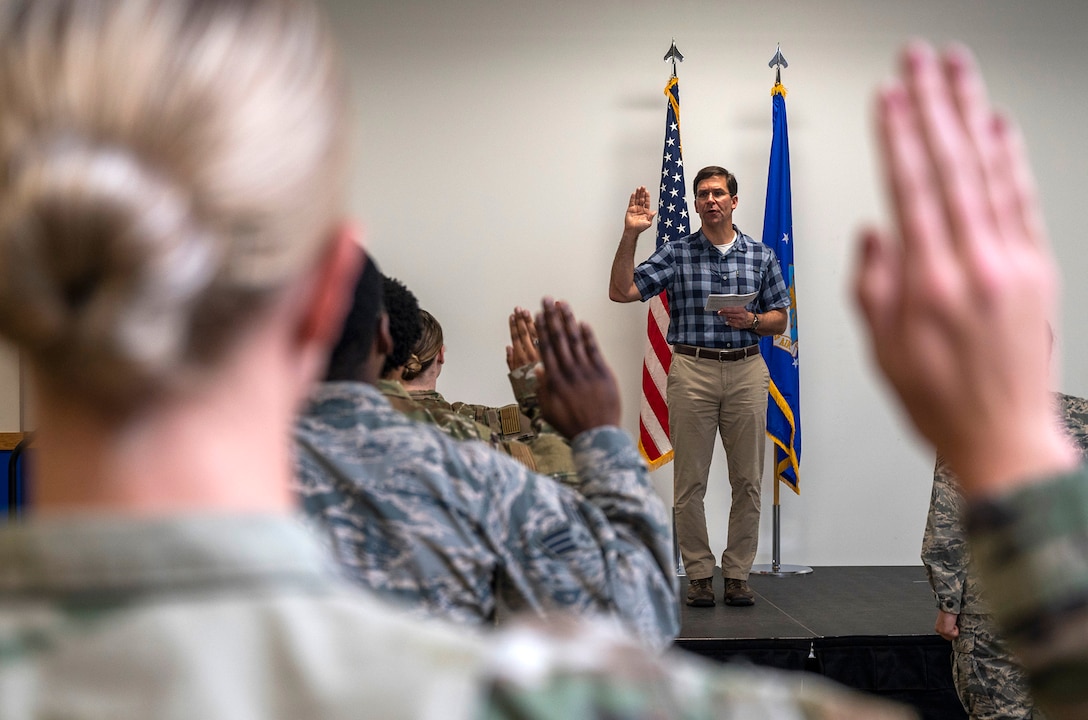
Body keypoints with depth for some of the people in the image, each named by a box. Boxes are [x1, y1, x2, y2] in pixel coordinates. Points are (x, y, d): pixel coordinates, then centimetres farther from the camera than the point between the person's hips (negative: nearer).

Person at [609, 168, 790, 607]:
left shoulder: (761, 256, 9)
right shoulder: (676, 254, 4)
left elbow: (780, 321, 11)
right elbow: (621, 291, -4)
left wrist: (751, 320, -9)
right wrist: (630, 234, -12)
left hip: (747, 372, 1)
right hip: (692, 371, -1)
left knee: (747, 480, 3)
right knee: (690, 482, 0)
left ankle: (738, 574, 12)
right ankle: (698, 575, 9)